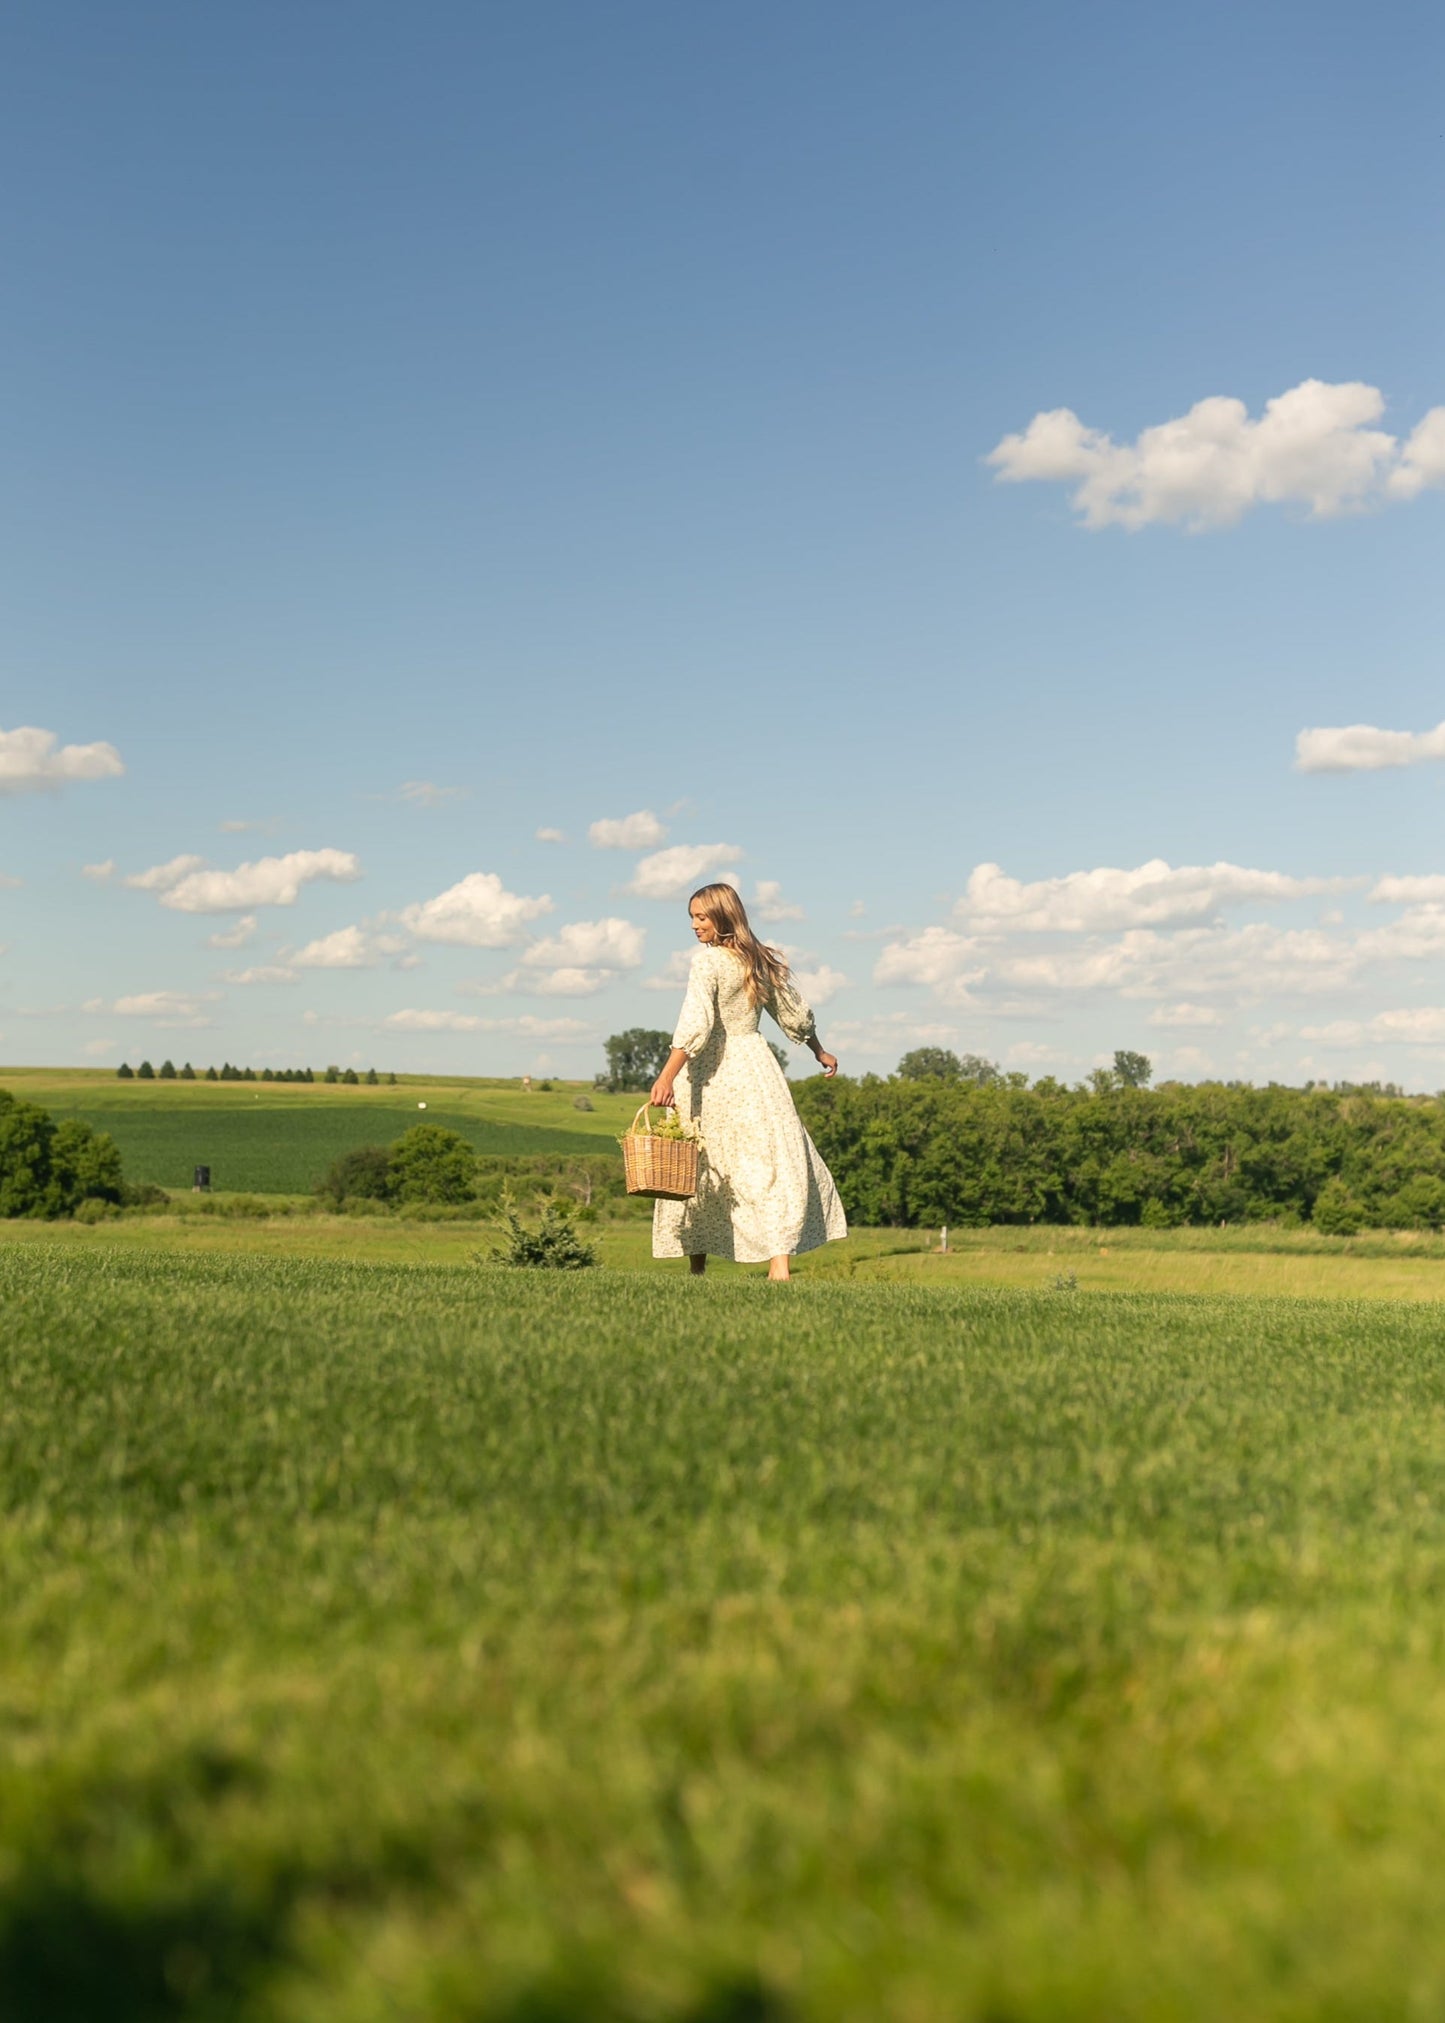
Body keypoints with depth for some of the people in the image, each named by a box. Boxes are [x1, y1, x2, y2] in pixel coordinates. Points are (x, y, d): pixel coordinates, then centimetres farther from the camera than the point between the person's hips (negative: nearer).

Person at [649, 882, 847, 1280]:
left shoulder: (707, 960, -11)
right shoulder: (761, 959, 8)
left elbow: (694, 1025, -22)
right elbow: (795, 1015, 19)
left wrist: (667, 1077, -27)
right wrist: (820, 1053, 34)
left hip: (712, 1075, -4)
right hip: (755, 1065, 4)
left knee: (697, 1170, 8)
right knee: (775, 1163, 2)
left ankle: (697, 1266, 13)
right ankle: (779, 1263, -11)